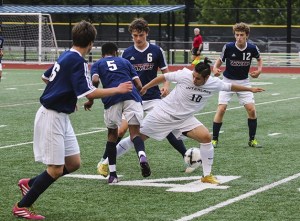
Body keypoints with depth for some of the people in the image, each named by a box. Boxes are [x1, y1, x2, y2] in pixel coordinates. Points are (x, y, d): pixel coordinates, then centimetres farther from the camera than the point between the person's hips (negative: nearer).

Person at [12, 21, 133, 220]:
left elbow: (46, 77, 24)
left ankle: (29, 184, 23)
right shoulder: (78, 61, -18)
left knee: (73, 163, 11)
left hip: (60, 116, 10)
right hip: (52, 117, -10)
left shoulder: (66, 56, 10)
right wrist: (117, 90, -14)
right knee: (56, 170, -6)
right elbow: (89, 93, -23)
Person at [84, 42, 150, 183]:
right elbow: (139, 85, 19)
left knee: (112, 134, 16)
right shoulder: (124, 61, 29)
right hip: (131, 95, 0)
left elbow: (95, 81, 2)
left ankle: (112, 174, 14)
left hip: (112, 98, 0)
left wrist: (90, 100, 13)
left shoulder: (97, 64, 24)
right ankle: (142, 157, -33)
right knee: (135, 132, -1)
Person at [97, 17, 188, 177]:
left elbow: (165, 72, 5)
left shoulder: (156, 51, -2)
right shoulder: (127, 53, 2)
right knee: (122, 130, -7)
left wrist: (166, 85, -14)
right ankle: (104, 162, 7)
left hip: (153, 97, -1)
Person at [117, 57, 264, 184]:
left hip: (184, 119, 3)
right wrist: (145, 88, 0)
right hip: (163, 113, -3)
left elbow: (230, 86, 7)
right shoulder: (184, 75, -23)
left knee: (206, 137, -15)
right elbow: (164, 77, -9)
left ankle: (207, 175, -2)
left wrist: (250, 89, 17)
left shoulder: (214, 83, -12)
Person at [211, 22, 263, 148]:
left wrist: (259, 70, -8)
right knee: (221, 109, -13)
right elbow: (219, 61, -6)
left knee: (251, 109, -8)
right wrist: (215, 69, -27)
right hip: (228, 81, -2)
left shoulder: (252, 48, -12)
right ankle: (214, 139, 0)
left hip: (243, 82, 2)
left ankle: (252, 140, 8)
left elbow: (259, 59, 10)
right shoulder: (228, 47, -17)